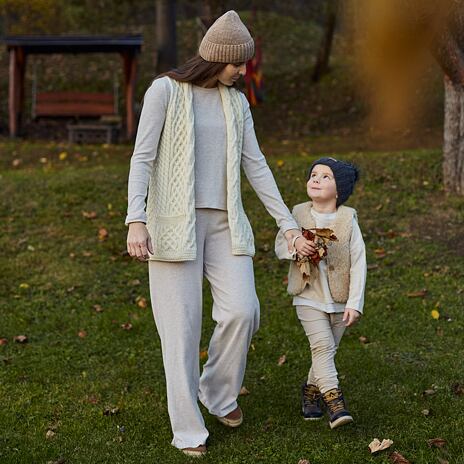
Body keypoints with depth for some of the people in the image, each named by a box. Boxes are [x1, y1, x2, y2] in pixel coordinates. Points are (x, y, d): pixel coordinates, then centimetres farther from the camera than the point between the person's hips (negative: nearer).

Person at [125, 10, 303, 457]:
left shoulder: (236, 102, 11)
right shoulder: (164, 90, -5)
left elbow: (255, 166, 10)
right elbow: (142, 158, -10)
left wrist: (288, 224, 6)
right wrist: (136, 220, -22)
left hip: (223, 223, 5)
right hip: (173, 222, -4)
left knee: (242, 311, -10)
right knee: (182, 325, -5)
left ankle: (217, 389, 18)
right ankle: (187, 429, 8)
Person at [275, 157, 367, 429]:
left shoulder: (348, 219, -6)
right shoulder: (299, 214, -1)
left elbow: (358, 263, -7)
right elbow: (279, 245, 6)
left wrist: (355, 304, -12)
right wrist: (295, 245, -19)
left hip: (340, 301, 1)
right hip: (309, 297, -1)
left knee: (327, 351, 11)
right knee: (322, 346, -15)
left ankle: (311, 389, 33)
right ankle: (334, 401, -16)